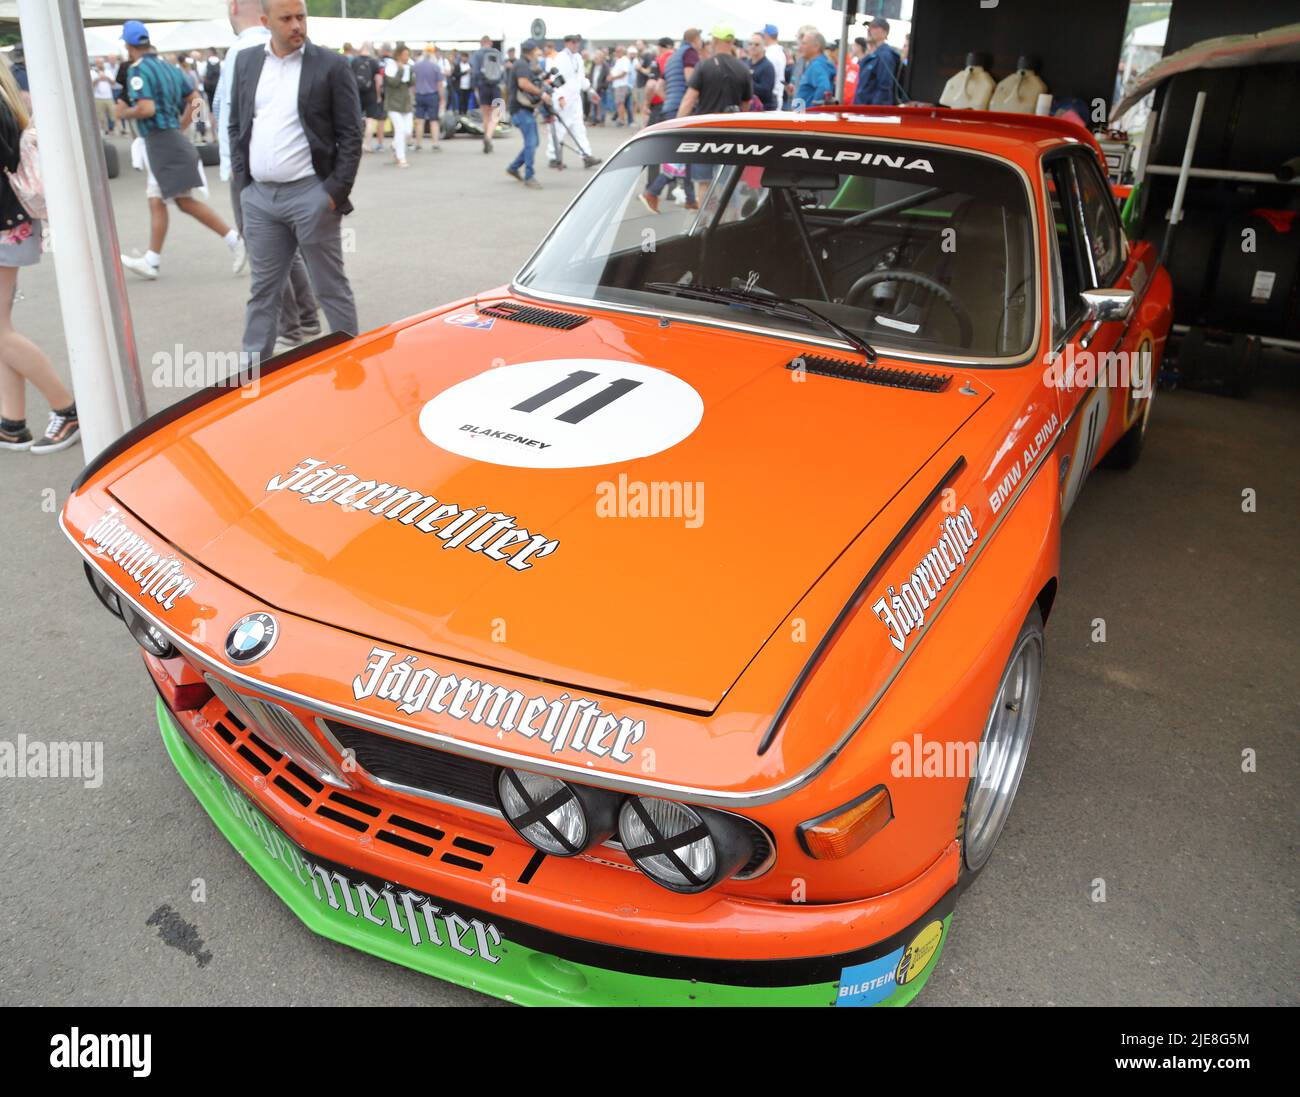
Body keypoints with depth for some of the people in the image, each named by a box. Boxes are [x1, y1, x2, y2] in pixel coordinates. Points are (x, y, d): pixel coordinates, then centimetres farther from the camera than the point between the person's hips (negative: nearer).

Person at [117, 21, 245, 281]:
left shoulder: (138, 70, -13)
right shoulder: (167, 66, 12)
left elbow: (146, 108, -23)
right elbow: (194, 98, 17)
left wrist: (124, 113, -4)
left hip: (160, 141, -9)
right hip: (171, 138, 9)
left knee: (185, 201, -7)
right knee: (156, 201, 10)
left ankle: (234, 239, -7)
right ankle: (152, 261, 11)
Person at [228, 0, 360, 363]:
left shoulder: (331, 66, -3)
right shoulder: (246, 63, 11)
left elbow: (351, 136, -5)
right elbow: (236, 126, 16)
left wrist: (335, 192, -10)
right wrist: (243, 183, 7)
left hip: (310, 195, -4)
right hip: (259, 197, 5)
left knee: (331, 288, 3)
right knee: (262, 289, 11)